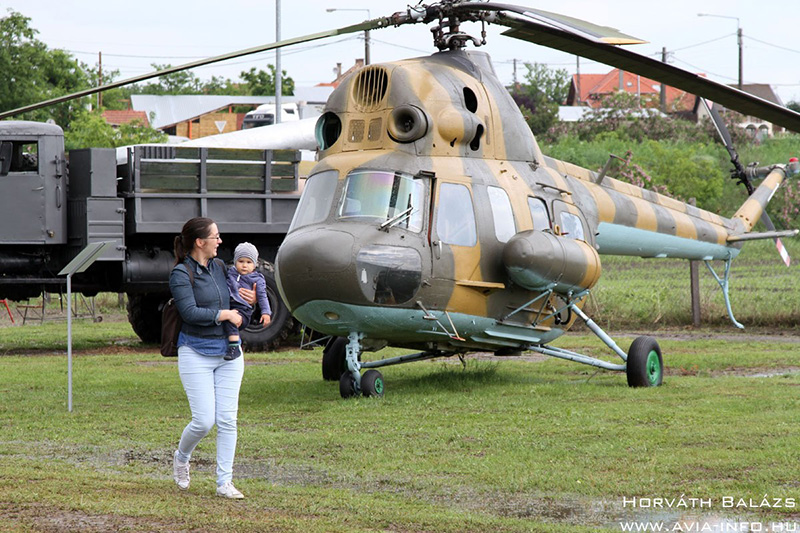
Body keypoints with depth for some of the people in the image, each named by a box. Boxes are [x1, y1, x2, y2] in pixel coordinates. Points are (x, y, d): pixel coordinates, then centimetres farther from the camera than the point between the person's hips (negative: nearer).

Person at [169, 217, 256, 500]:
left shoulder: (219, 267, 9)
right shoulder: (181, 274, -10)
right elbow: (190, 312, -21)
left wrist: (252, 301, 3)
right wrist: (224, 314, -15)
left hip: (228, 352, 6)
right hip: (197, 354, -6)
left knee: (227, 419, 0)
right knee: (204, 421, -8)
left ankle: (224, 482, 6)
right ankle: (181, 458, 23)